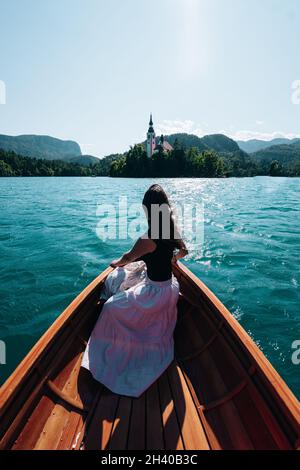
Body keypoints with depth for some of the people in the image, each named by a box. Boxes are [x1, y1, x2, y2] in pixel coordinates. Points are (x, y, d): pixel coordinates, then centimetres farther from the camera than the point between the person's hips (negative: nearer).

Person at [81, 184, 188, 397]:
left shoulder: (150, 238, -29)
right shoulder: (172, 231, -7)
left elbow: (127, 258, -10)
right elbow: (184, 251, 13)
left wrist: (116, 263, 11)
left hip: (155, 291, -8)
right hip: (169, 285, 8)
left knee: (112, 308, 3)